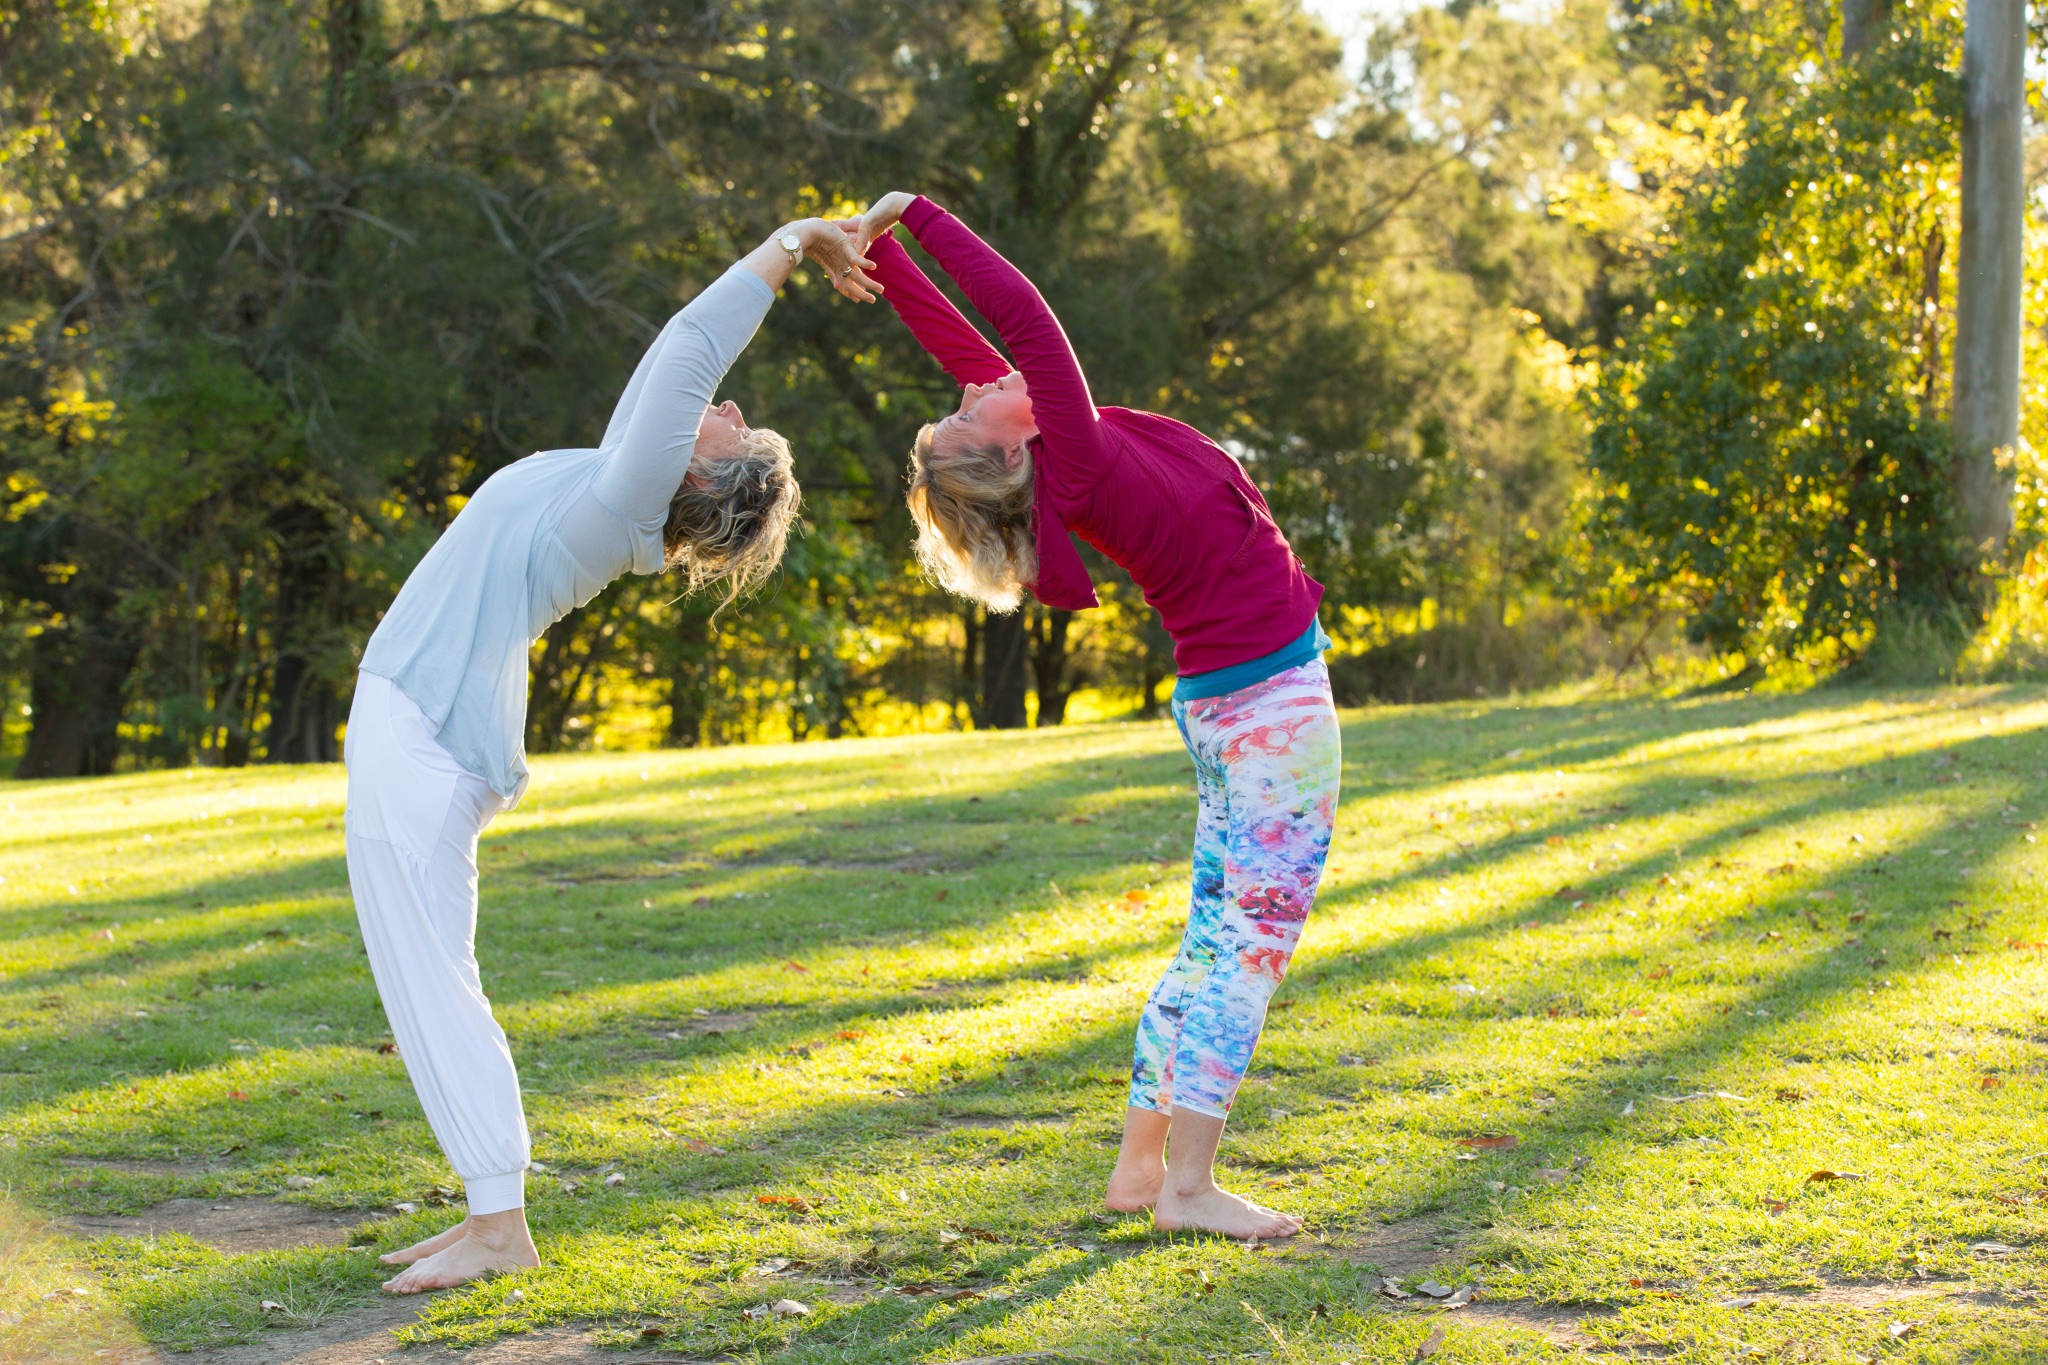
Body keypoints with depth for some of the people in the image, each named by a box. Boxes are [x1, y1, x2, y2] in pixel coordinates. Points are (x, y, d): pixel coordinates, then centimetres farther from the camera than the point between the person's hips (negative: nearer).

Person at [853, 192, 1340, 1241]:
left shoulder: (1044, 441, -2)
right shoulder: (1077, 460, -21)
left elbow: (957, 336, 3)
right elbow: (1021, 314, -24)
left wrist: (883, 252, 0)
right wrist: (908, 225, -18)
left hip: (1229, 704, 8)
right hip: (1275, 695, -8)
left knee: (1218, 933, 14)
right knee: (1256, 932, -5)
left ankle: (1141, 1163, 18)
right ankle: (1189, 1185, -5)